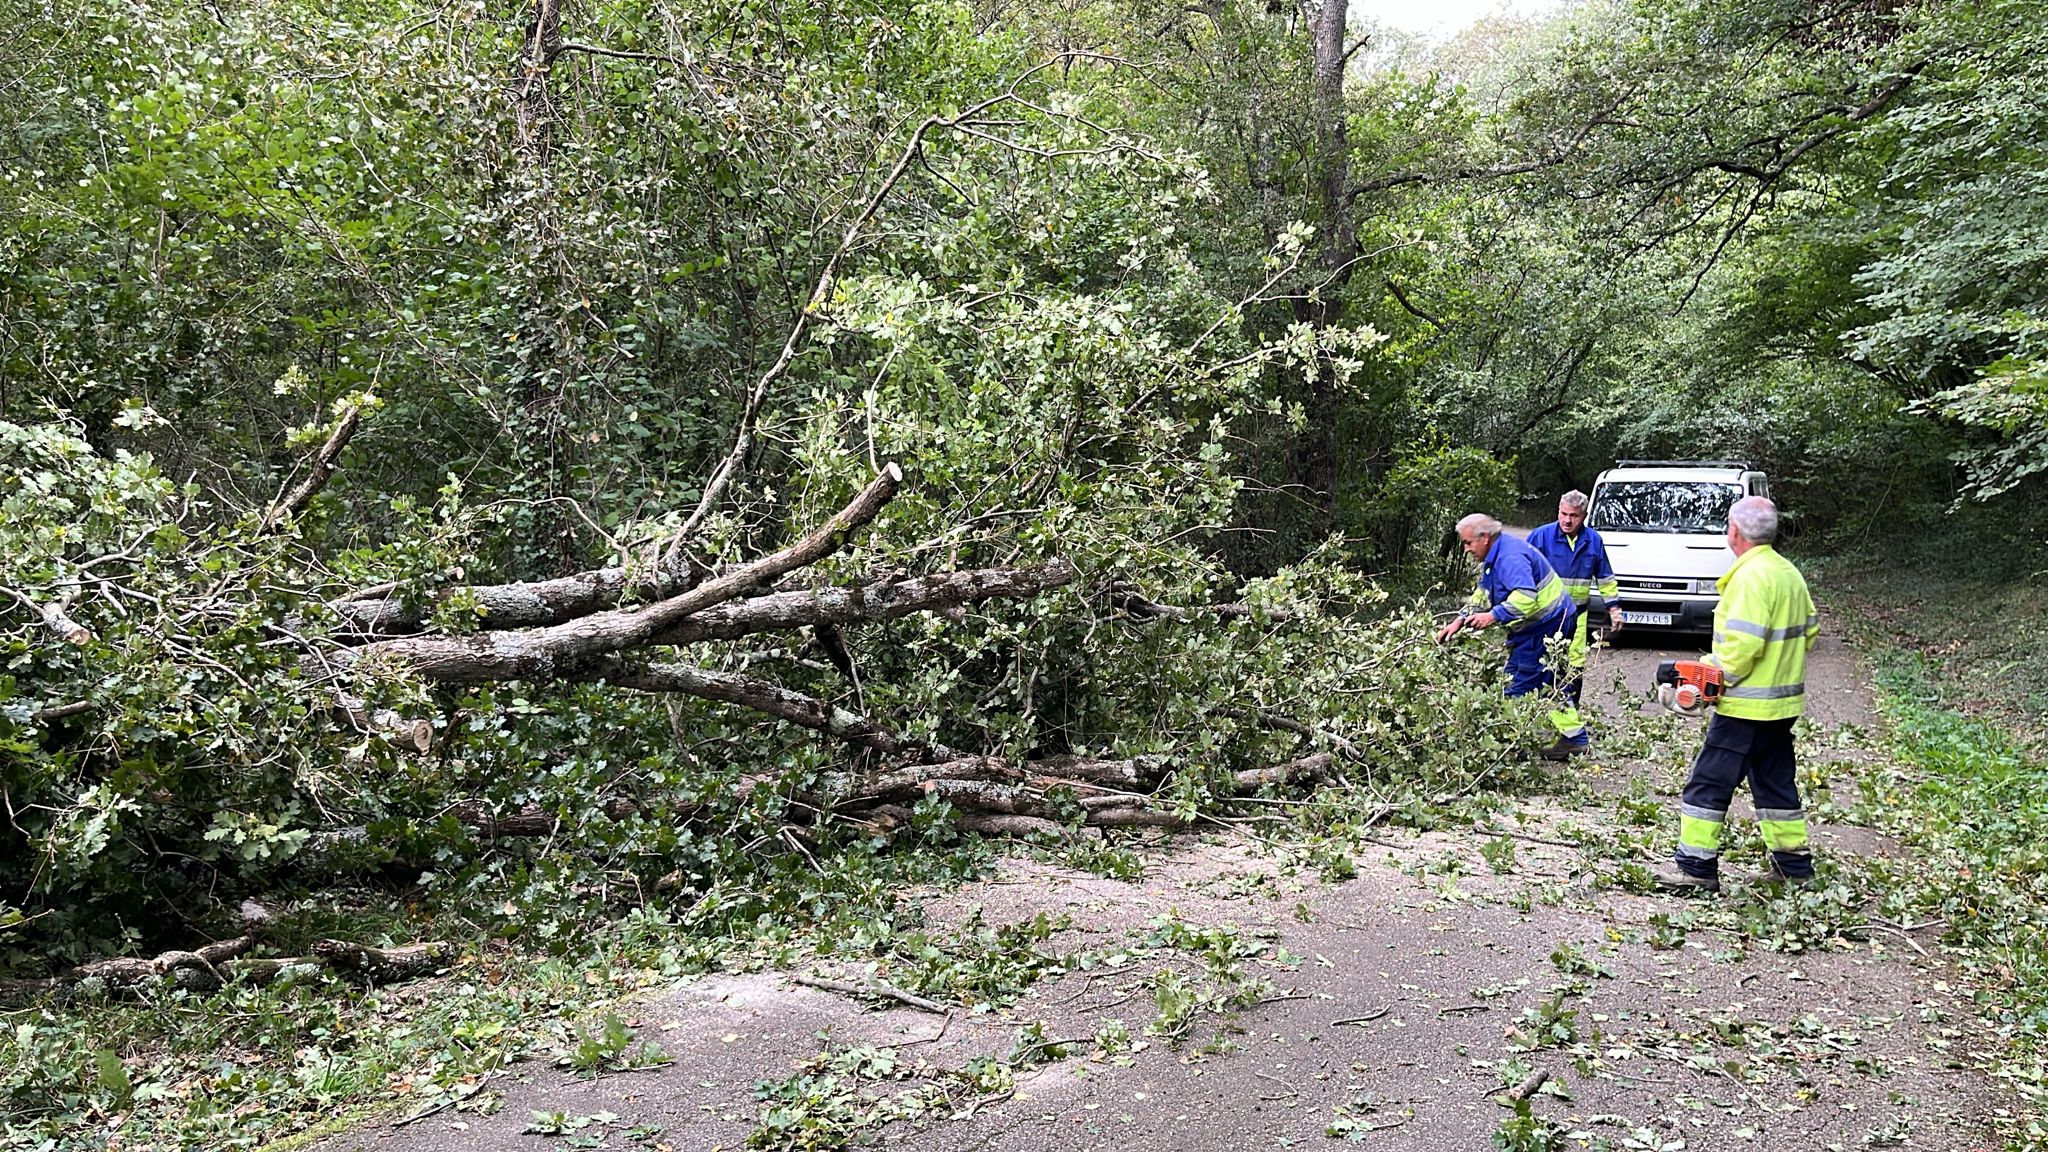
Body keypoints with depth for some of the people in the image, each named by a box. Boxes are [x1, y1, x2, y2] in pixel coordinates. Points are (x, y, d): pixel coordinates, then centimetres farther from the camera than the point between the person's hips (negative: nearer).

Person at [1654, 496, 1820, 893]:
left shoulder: (1750, 576, -18)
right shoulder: (1790, 573, 11)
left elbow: (1743, 644, -25)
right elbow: (1809, 630, 19)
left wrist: (1718, 677, -12)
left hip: (1746, 705, -9)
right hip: (1783, 702, 9)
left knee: (1709, 782, -2)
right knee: (1776, 782, 18)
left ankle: (1695, 864, 1)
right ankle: (1794, 863, 24)